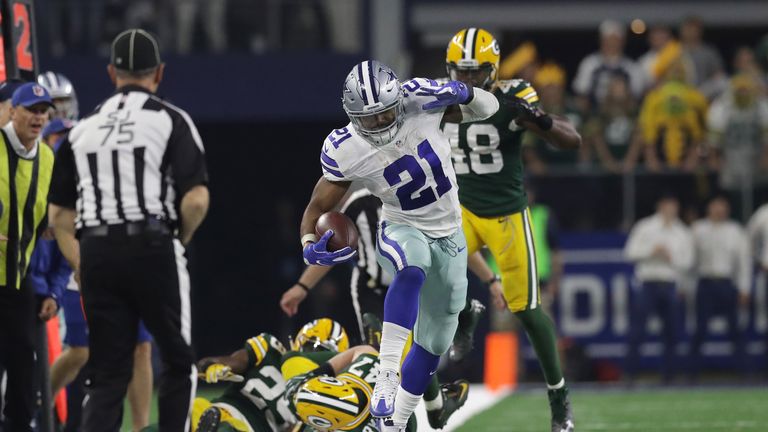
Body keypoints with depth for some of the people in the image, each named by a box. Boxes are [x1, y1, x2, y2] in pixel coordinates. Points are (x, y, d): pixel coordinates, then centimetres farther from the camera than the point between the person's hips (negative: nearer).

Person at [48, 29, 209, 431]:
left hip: (95, 252, 4)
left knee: (108, 373, 7)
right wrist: (180, 239, 9)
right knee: (178, 363, 10)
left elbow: (59, 216, 12)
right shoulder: (171, 121, 0)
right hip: (153, 247, -4)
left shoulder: (82, 130, 13)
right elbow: (196, 200, -10)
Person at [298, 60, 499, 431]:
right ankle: (386, 375, -44)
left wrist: (462, 94, -26)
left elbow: (488, 108, -3)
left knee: (433, 344, 12)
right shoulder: (345, 152, -22)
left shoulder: (420, 101, -18)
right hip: (402, 232, -4)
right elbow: (317, 207, -11)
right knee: (412, 267, -41)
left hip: (449, 237, 4)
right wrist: (309, 244, -32)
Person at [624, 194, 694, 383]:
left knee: (671, 333, 1)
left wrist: (670, 257, -10)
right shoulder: (645, 227, 4)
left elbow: (687, 261, 7)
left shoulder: (683, 233, 10)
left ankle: (668, 375, 8)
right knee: (637, 331, -8)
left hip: (669, 287, 3)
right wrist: (651, 251, -12)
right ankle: (630, 374, -5)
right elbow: (630, 252, 0)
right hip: (647, 285, -3)